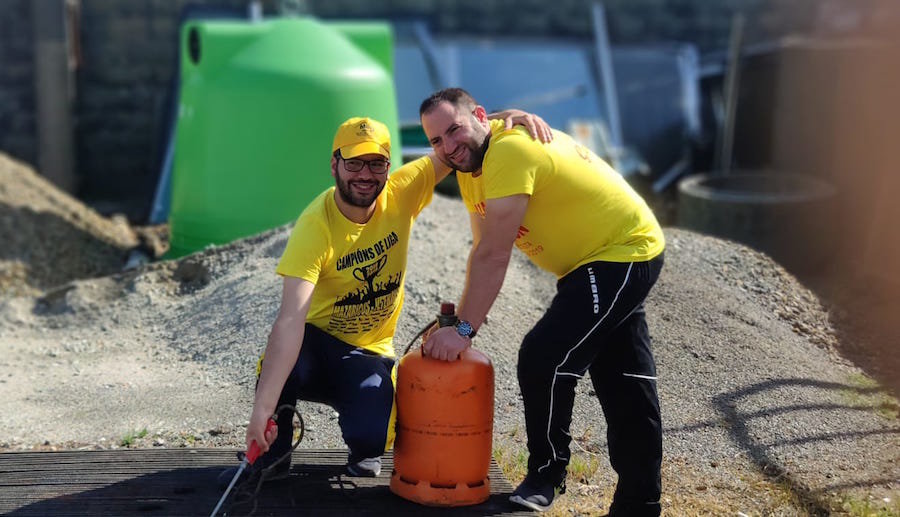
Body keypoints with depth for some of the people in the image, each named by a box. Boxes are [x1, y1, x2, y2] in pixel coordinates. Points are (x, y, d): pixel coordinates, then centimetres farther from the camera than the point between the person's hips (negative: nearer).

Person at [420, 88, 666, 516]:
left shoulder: (508, 150, -27)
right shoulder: (469, 161, 3)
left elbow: (494, 257, -29)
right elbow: (482, 251, 1)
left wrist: (463, 329, -27)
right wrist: (463, 317, -9)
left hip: (624, 255, -10)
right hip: (597, 261, 10)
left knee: (544, 359, -17)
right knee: (623, 385, 16)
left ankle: (546, 476, 3)